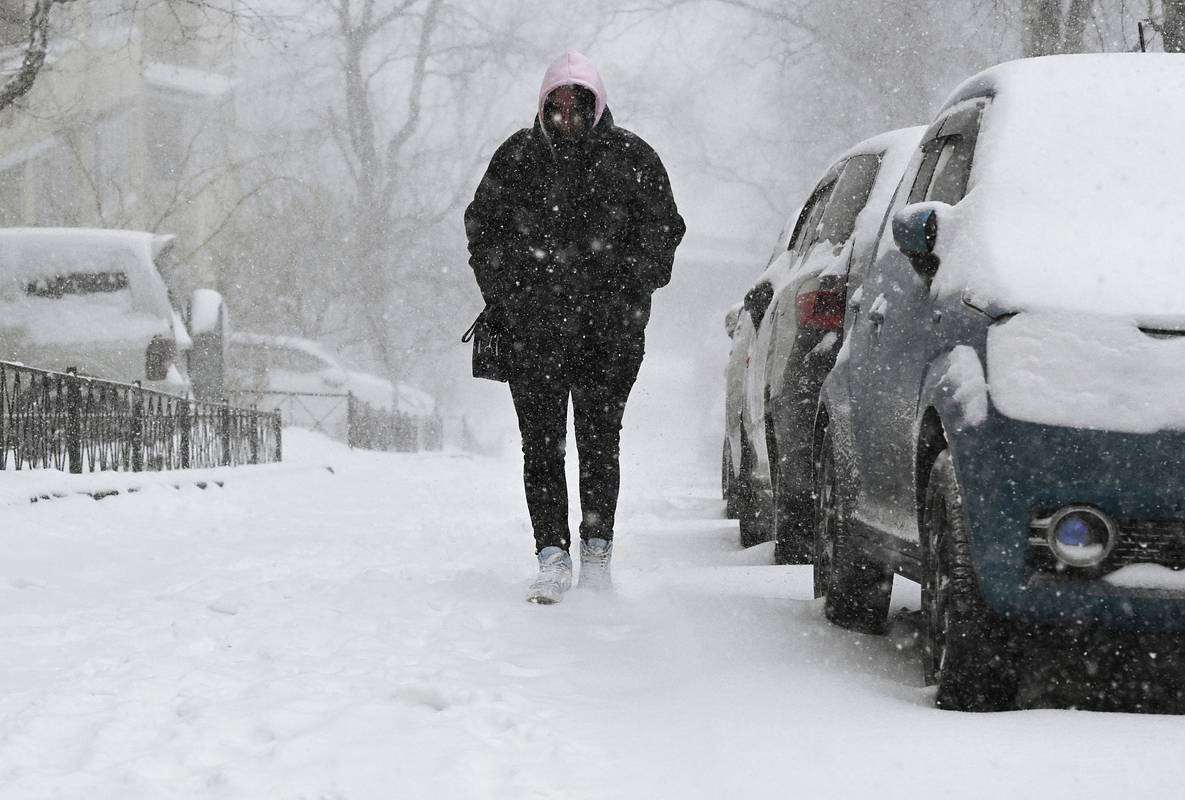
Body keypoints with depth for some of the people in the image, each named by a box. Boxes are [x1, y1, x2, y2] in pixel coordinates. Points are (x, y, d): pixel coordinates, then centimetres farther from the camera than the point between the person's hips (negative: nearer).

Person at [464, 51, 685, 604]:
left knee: (600, 438, 3)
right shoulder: (518, 156, 7)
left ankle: (596, 551, 13)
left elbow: (662, 228, 9)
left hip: (611, 328, -1)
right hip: (534, 327, 1)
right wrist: (503, 296, 6)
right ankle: (553, 556, -6)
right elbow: (483, 227, 15)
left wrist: (630, 291, -1)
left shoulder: (631, 157, 4)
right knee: (542, 441, -5)